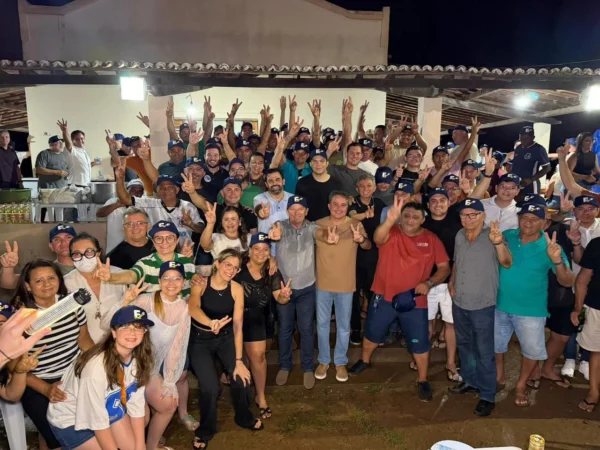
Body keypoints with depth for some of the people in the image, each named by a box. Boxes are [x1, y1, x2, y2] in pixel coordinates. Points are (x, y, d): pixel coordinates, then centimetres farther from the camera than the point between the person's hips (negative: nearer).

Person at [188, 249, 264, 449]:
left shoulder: (236, 289, -12)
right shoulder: (200, 284, -17)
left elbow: (238, 325, -13)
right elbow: (193, 308, -38)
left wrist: (238, 360, -17)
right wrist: (211, 323, -58)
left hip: (226, 338, 2)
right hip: (199, 339, -2)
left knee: (241, 377, -13)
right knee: (210, 387, -17)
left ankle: (244, 418, 19)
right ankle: (205, 430, 14)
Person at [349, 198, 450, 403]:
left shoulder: (432, 239, -5)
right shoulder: (391, 232, -11)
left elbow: (445, 267, -1)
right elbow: (378, 238, -35)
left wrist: (429, 282, -19)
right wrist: (390, 219, -55)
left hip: (415, 301, 0)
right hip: (384, 296, 0)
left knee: (419, 342, 8)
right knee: (372, 332, 19)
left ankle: (423, 381, 31)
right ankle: (365, 360, 47)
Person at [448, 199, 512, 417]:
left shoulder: (491, 237, -16)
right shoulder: (459, 235, 2)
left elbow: (507, 263, -30)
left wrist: (499, 243, -48)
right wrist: (452, 281, 5)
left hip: (482, 305, -6)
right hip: (459, 302, 6)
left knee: (484, 352, 4)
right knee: (464, 345, 21)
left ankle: (488, 396, 18)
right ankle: (470, 381, 40)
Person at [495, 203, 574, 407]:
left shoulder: (550, 246, -15)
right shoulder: (507, 236, -8)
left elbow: (567, 282, -21)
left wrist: (557, 260, -38)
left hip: (531, 310, -2)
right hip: (500, 305, 2)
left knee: (532, 350, 14)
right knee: (495, 344, 19)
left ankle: (521, 385, 39)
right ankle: (499, 376, 45)